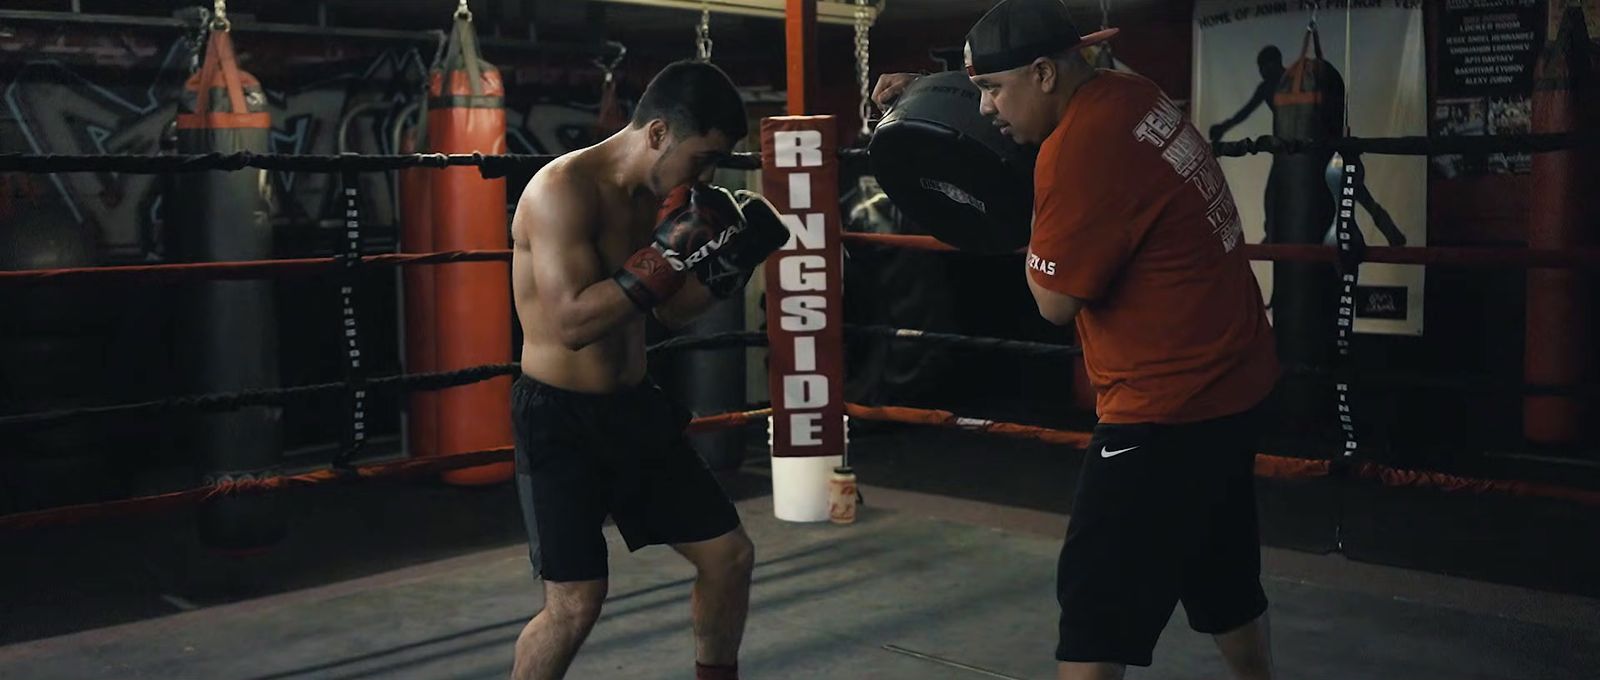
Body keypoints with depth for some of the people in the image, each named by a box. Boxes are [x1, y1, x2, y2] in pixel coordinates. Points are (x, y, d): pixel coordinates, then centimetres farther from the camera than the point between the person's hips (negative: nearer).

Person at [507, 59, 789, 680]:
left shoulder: (657, 197, 4)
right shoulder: (563, 188, -21)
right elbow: (572, 323, -29)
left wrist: (731, 263, -3)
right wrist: (670, 257, -29)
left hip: (633, 405, 8)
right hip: (558, 419, -8)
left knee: (729, 554, 12)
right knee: (577, 602, -11)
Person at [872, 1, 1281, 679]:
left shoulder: (1078, 146, -24)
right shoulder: (1126, 95, 4)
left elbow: (1055, 301, -16)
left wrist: (1035, 217, -3)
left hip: (1168, 401, -10)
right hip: (1227, 378, 10)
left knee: (1096, 594, -3)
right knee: (1222, 575, 23)